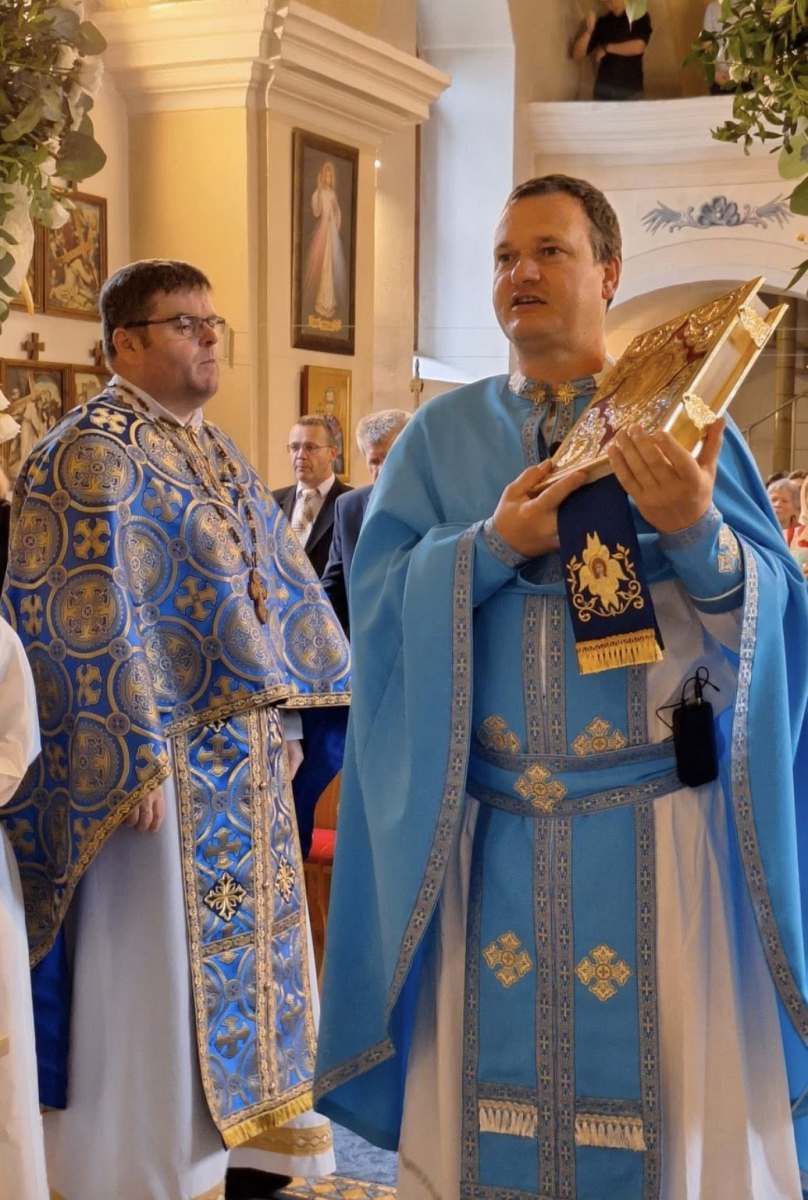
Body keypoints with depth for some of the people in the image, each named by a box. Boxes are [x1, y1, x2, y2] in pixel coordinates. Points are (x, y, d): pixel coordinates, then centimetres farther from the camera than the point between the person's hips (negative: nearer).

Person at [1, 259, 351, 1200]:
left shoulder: (214, 454, 15)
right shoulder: (93, 452, -12)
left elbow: (276, 584, 18)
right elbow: (92, 615, -19)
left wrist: (288, 717, 14)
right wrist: (134, 758, -23)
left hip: (239, 757, 9)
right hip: (165, 760, -9)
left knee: (227, 943, 17)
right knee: (155, 969, 1)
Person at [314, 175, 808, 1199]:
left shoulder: (680, 422, 2)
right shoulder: (442, 436, 7)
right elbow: (378, 597, -2)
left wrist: (699, 537, -27)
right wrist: (491, 546, -18)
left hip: (651, 830, -1)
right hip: (485, 828, 2)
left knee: (661, 1078, 5)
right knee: (491, 1076, 9)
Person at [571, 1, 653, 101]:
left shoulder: (640, 17, 2)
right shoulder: (602, 22, 9)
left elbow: (638, 47, -15)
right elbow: (576, 55, 5)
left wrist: (606, 48, -6)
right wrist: (588, 31, -11)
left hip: (631, 89, -2)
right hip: (603, 87, 2)